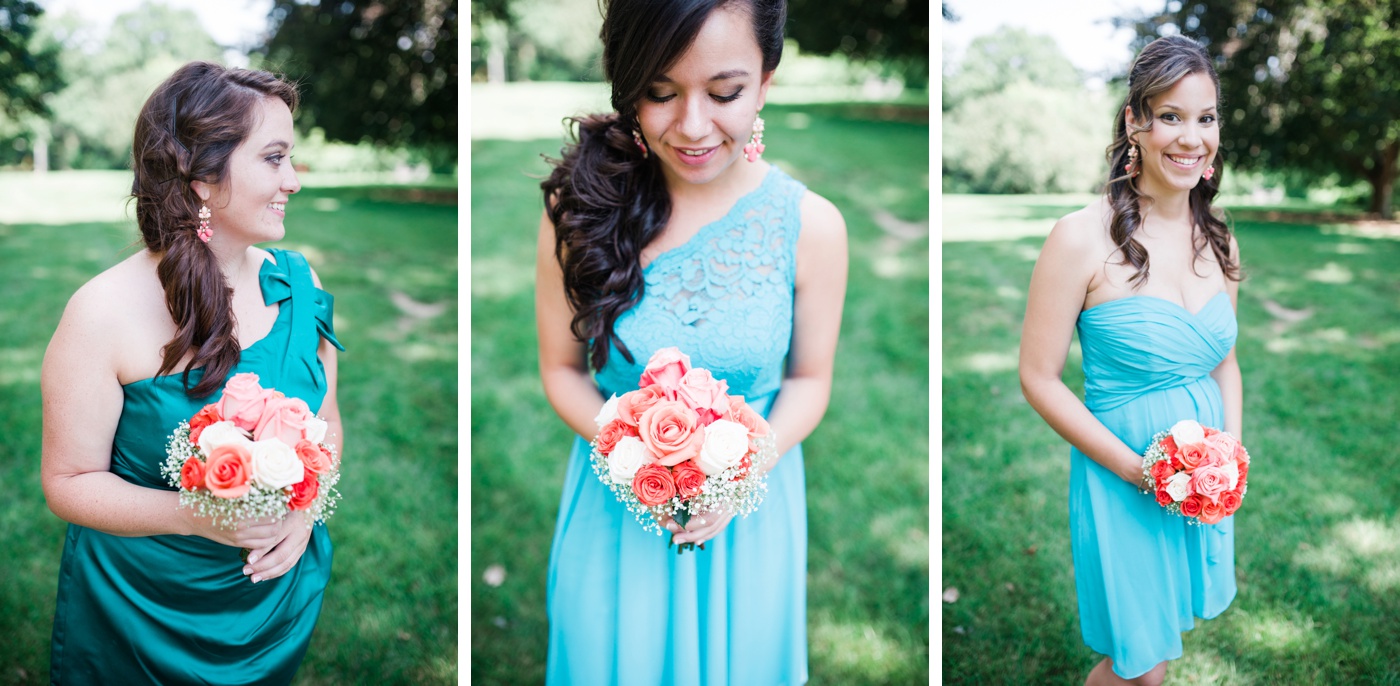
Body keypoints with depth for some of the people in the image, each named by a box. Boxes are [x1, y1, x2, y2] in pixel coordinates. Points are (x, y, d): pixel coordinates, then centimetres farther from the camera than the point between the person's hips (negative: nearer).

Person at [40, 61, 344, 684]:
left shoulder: (297, 283, -6)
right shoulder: (104, 314, -20)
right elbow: (69, 483, -13)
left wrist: (302, 505, -14)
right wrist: (194, 516, -28)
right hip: (145, 612, -4)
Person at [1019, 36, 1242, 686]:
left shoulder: (1218, 242, 2)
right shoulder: (1083, 238, -18)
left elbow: (1225, 362, 13)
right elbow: (1038, 378, -15)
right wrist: (1135, 467, -19)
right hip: (1121, 480, -6)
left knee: (1168, 631, 21)